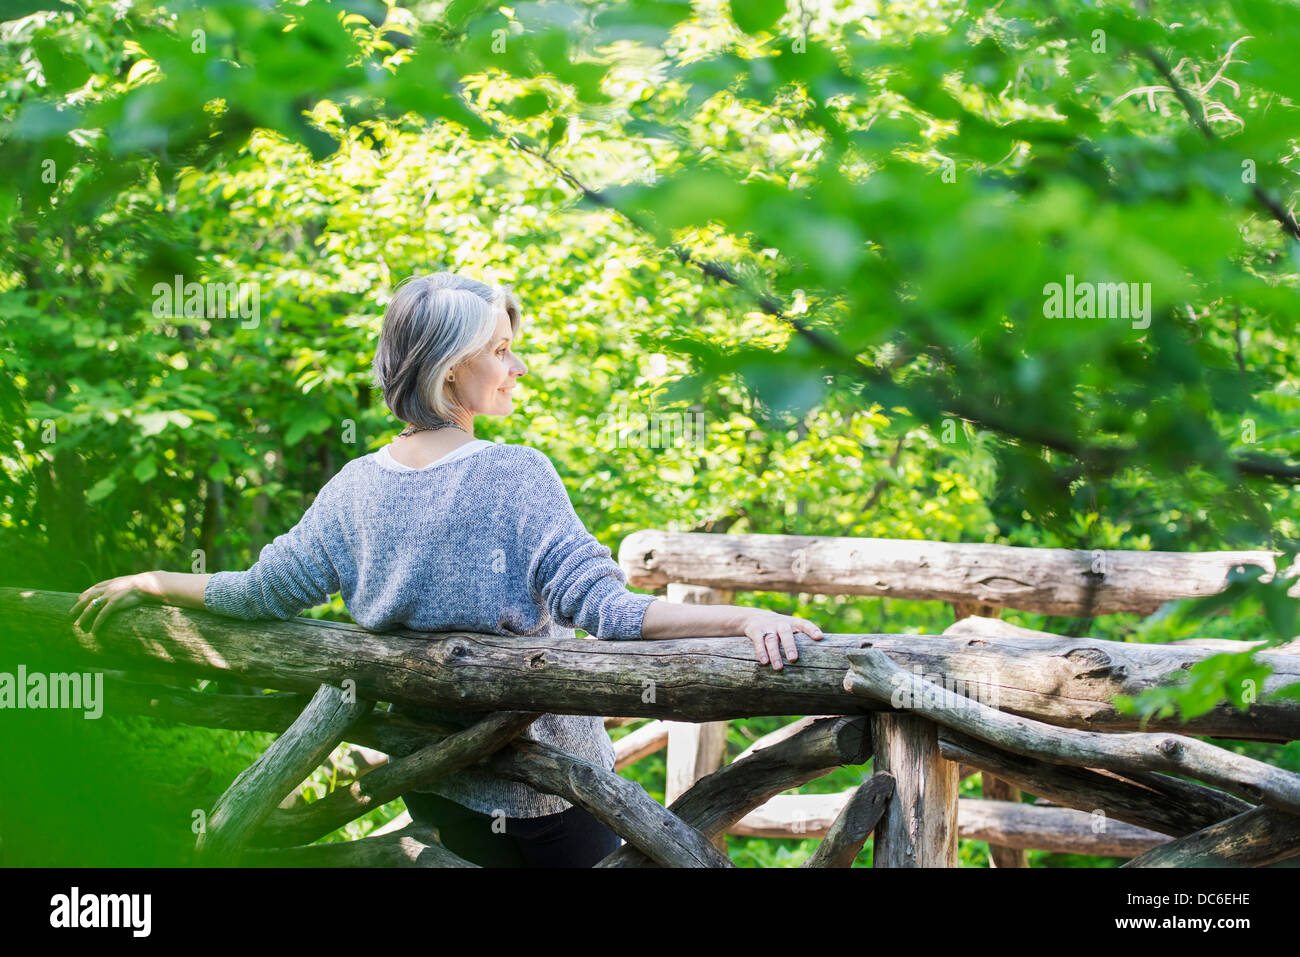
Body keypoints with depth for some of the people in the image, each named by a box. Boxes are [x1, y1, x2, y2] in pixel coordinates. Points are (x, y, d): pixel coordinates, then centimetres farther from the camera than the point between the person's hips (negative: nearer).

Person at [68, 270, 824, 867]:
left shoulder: (355, 487, -3)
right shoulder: (516, 476, -20)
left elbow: (267, 592, 5)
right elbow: (603, 610, -27)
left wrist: (150, 582, 21)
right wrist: (744, 616, -33)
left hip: (432, 790, 6)